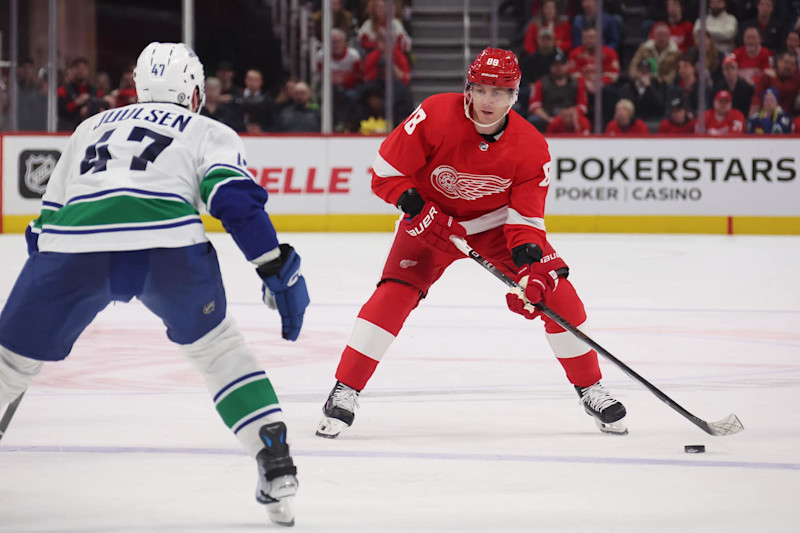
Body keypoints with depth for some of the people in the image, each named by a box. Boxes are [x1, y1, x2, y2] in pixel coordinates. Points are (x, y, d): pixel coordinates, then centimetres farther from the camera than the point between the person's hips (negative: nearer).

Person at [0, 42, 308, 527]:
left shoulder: (91, 128, 37)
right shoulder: (208, 133, 26)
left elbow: (47, 221, 37)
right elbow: (235, 200, 5)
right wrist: (278, 269, 4)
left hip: (74, 248, 2)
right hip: (166, 245, -2)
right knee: (216, 346, 21)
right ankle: (276, 464, 12)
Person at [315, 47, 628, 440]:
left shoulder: (531, 147, -21)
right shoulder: (435, 116, -27)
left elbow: (526, 218, -18)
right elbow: (385, 172, -18)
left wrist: (532, 269, -34)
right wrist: (419, 211, -27)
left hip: (496, 223, 2)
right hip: (431, 219, -2)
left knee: (556, 292, -11)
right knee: (394, 295, -22)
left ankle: (590, 389, 6)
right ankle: (344, 393, -13)